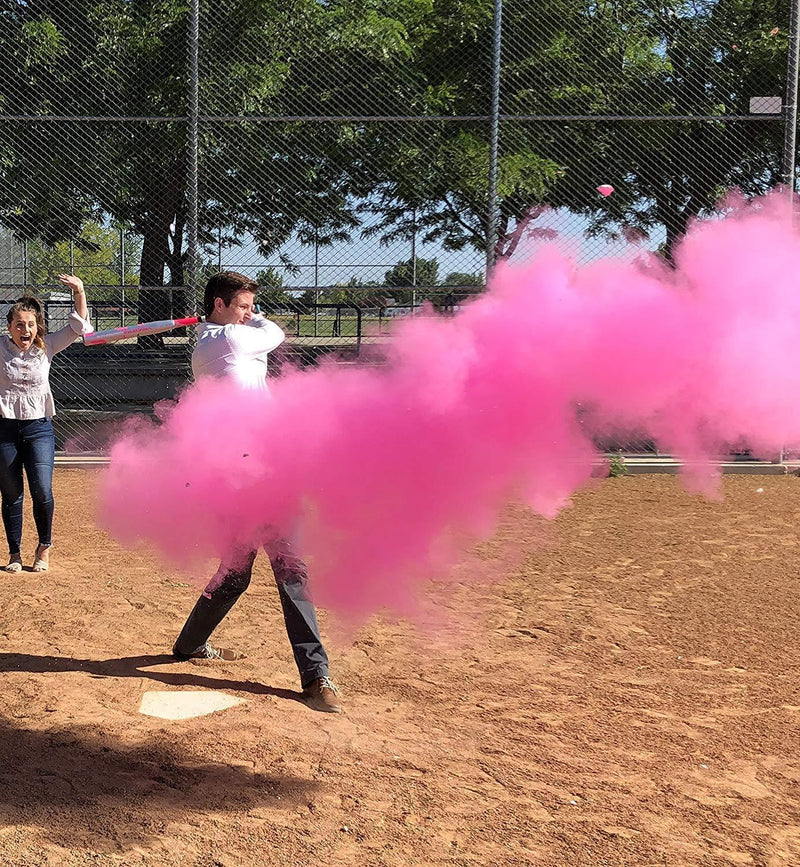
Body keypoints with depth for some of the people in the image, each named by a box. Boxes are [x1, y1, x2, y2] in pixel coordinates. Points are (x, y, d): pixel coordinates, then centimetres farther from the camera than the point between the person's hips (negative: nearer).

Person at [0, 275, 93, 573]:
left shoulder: (46, 347, 3)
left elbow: (79, 327, 1)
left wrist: (79, 292, -8)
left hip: (39, 428, 0)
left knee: (42, 492, -8)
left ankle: (44, 548, 14)